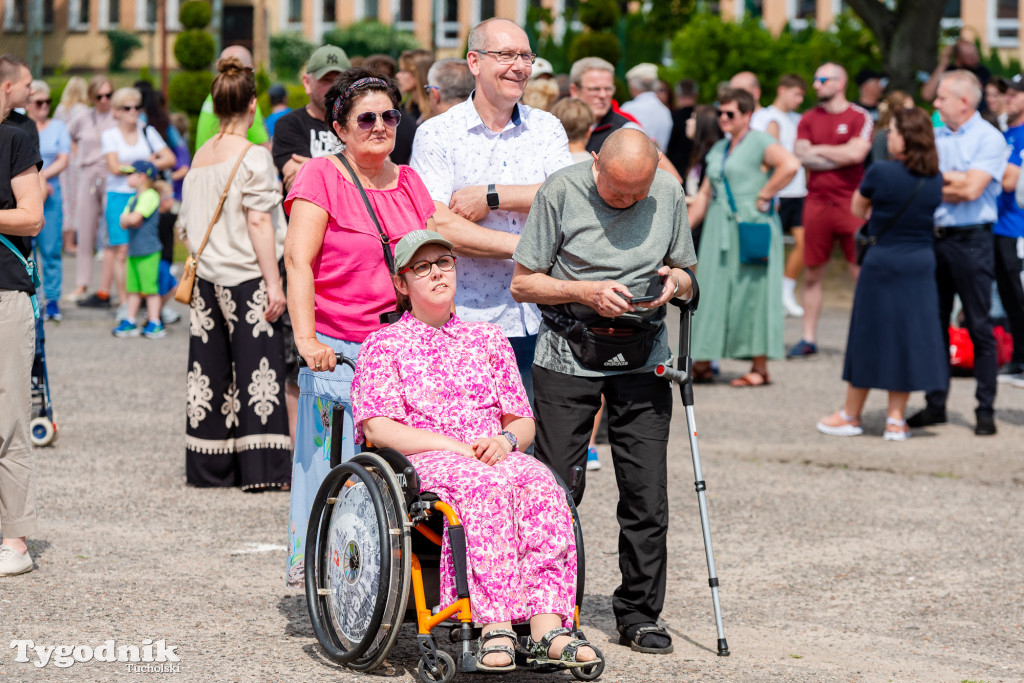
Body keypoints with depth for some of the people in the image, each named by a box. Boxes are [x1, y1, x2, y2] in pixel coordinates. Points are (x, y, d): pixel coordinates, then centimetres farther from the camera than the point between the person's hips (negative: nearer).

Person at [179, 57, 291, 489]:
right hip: (247, 278, -7)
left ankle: (209, 469, 12)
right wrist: (273, 282, -14)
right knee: (256, 370, -4)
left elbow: (190, 222, 15)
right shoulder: (253, 157, -10)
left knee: (210, 371, 9)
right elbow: (259, 223, -15)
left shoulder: (200, 157, 10)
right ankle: (261, 469, -7)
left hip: (206, 276, 7)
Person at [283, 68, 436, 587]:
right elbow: (298, 257, -12)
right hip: (338, 350, -5)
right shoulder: (320, 176, -2)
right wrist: (306, 336, -22)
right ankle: (311, 559, 5)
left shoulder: (408, 182, 16)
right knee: (330, 461, -7)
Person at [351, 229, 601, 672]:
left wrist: (505, 440, -5)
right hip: (420, 462, -3)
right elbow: (378, 428, 0)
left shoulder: (488, 339, 26)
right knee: (489, 486, -38)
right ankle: (495, 626, -48)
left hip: (494, 456, 4)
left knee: (540, 482, -33)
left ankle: (547, 626, -46)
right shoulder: (383, 345, 14)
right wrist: (452, 445, -13)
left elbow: (524, 421, 22)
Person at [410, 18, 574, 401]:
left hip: (535, 321, 3)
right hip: (465, 323, -3)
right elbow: (439, 226, -10)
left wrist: (490, 196, -12)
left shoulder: (547, 129, 12)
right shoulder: (436, 135, 1)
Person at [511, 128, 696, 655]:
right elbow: (523, 283, -4)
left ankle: (639, 613, 14)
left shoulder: (669, 194, 2)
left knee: (646, 492, 0)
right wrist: (586, 292, -17)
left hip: (642, 355, 2)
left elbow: (685, 276, 15)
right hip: (568, 356, -2)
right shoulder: (561, 191, -7)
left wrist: (674, 281, -9)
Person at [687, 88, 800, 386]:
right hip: (719, 230, 8)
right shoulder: (719, 149, 18)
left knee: (751, 293, -4)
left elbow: (790, 164, -24)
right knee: (712, 291, 5)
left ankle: (759, 369, 2)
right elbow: (705, 194, 22)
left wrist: (764, 196, -18)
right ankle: (703, 362, 10)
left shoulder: (759, 142, -6)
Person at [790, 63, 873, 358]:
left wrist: (819, 150, -3)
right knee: (813, 274, 6)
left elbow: (857, 153, -15)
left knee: (861, 272, -4)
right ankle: (808, 337, 12)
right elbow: (801, 156, -1)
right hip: (817, 201, 3)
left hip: (850, 203, -3)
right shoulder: (809, 119, 12)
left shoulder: (860, 117, 0)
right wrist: (840, 157, -7)